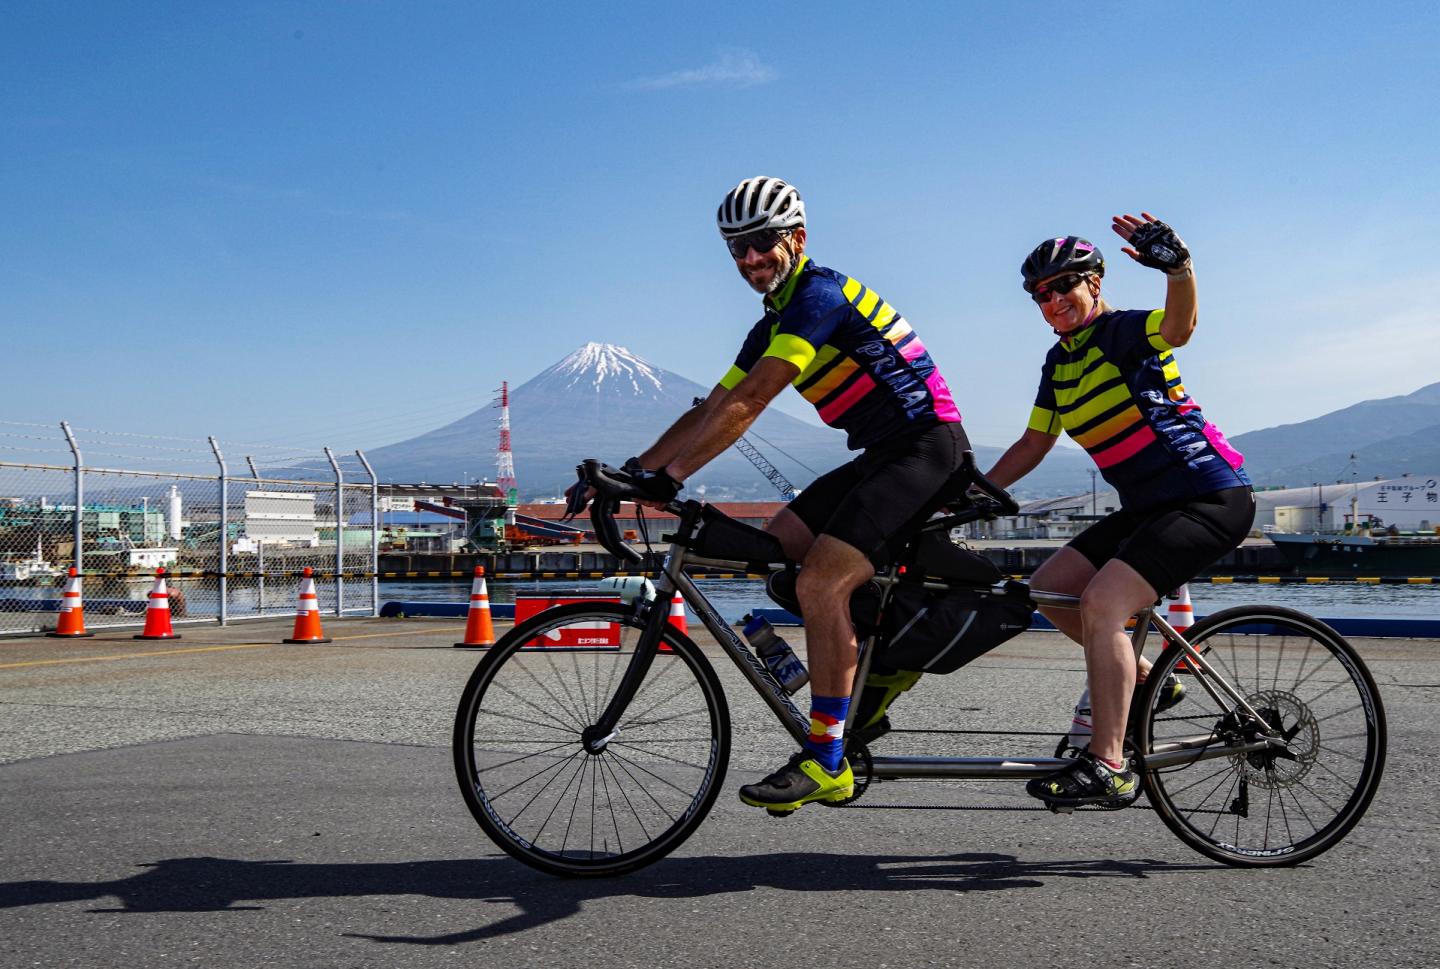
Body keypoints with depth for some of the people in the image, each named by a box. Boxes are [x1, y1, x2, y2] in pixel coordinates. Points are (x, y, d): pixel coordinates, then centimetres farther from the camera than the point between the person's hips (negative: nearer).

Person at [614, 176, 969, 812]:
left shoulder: (820, 294, -15)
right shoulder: (771, 328, 15)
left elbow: (748, 403, -25)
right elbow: (709, 411, 13)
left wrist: (670, 475, -26)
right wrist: (634, 471, 3)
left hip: (927, 448, -9)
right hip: (882, 455, 10)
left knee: (820, 582, -20)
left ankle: (826, 763, -11)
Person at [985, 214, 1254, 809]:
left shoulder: (1122, 331, -12)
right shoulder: (1059, 362, 12)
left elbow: (1179, 325, -35)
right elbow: (1032, 445, 18)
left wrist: (1177, 264, -54)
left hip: (1211, 499, -9)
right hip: (1147, 506, 9)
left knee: (1101, 603, -23)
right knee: (1049, 589, 5)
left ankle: (1108, 768, -20)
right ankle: (1145, 682, 19)